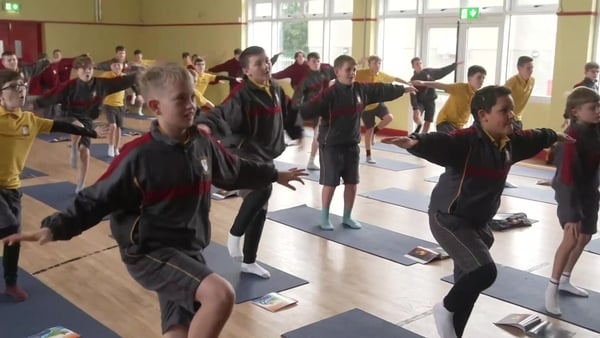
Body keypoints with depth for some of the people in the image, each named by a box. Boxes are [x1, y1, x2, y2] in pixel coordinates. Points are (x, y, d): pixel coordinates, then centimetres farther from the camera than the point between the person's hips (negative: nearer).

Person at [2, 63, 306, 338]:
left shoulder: (203, 144, 0)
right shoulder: (138, 155, -18)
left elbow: (236, 171, 18)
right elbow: (98, 199, -12)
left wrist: (275, 175, 30)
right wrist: (55, 228, -24)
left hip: (188, 251, 7)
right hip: (149, 252, -7)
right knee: (220, 294, -27)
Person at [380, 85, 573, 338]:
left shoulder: (511, 142, 3)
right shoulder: (466, 140, -23)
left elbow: (534, 138, 25)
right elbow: (439, 142, -43)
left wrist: (555, 135, 44)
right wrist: (415, 142, -64)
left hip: (478, 222, 9)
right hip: (449, 218, -9)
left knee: (469, 281, 15)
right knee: (484, 270, -24)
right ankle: (446, 309, 4)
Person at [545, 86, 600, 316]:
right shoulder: (571, 137, -26)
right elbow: (567, 177, -28)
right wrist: (571, 213, -30)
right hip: (571, 192, -8)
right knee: (571, 238, -16)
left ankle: (565, 281, 33)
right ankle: (552, 288, -2)